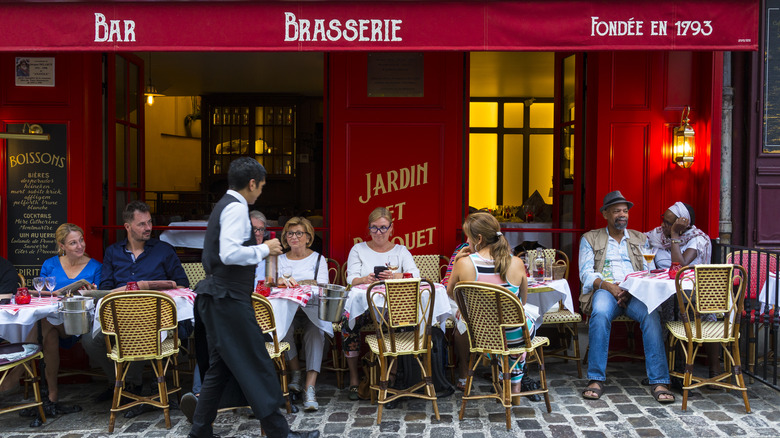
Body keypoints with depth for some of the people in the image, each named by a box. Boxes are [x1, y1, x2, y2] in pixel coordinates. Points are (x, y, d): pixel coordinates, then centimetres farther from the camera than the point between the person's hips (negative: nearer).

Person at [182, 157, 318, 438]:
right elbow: (230, 254, -26)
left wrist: (259, 250, 21)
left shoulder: (224, 205, 18)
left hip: (218, 297, 10)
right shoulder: (236, 208, -14)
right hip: (230, 299, -10)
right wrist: (264, 249, -13)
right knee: (256, 365, -5)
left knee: (221, 366, 15)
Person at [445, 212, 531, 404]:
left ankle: (462, 376, 51)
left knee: (459, 315, 34)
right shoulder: (516, 263, -11)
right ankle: (515, 390, 42)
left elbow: (451, 294, 4)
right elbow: (523, 300, 7)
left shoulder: (464, 263, -16)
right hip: (515, 337, 1)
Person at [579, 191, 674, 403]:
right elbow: (586, 273, 5)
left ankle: (659, 382, -33)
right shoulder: (590, 238, 17)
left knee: (651, 315, -32)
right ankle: (596, 379, -30)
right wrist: (609, 286, -14)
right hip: (606, 290, -1)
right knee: (600, 315, -36)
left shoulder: (640, 239, 23)